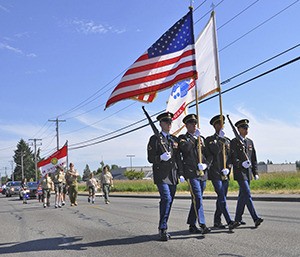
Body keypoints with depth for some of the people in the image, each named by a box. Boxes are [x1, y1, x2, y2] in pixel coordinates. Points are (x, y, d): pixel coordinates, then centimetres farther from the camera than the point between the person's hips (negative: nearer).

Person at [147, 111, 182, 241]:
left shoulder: (175, 139, 18)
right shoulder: (155, 139, 2)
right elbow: (150, 158, -3)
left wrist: (180, 173, 13)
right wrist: (161, 157, -21)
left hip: (173, 176, 6)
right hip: (161, 175, -6)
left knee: (169, 201, 7)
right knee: (166, 199, -18)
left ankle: (163, 229, 17)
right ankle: (163, 229, -11)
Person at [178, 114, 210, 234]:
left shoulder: (201, 138, 20)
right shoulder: (183, 138, 3)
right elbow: (185, 147, -20)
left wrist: (205, 164, -2)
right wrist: (194, 137, -11)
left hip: (202, 174, 6)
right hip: (191, 173, -6)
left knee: (196, 199, 10)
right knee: (198, 199, -13)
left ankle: (192, 224, 18)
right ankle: (202, 225, -12)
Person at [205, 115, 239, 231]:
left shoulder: (227, 140, 17)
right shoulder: (209, 140, 2)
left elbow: (230, 156, 12)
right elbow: (215, 151, -14)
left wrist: (228, 168, 0)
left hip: (225, 174, 6)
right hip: (215, 173, -6)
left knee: (222, 198, 9)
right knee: (222, 198, -13)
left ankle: (217, 221, 19)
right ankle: (229, 222, -19)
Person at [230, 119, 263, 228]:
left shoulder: (250, 142, 15)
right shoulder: (234, 142, -4)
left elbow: (254, 158, 16)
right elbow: (233, 158, -11)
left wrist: (255, 172, 11)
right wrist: (242, 163, -26)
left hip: (248, 172, 7)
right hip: (239, 172, -7)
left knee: (242, 196, 11)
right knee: (247, 195, -13)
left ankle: (238, 219, 20)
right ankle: (256, 218, -16)